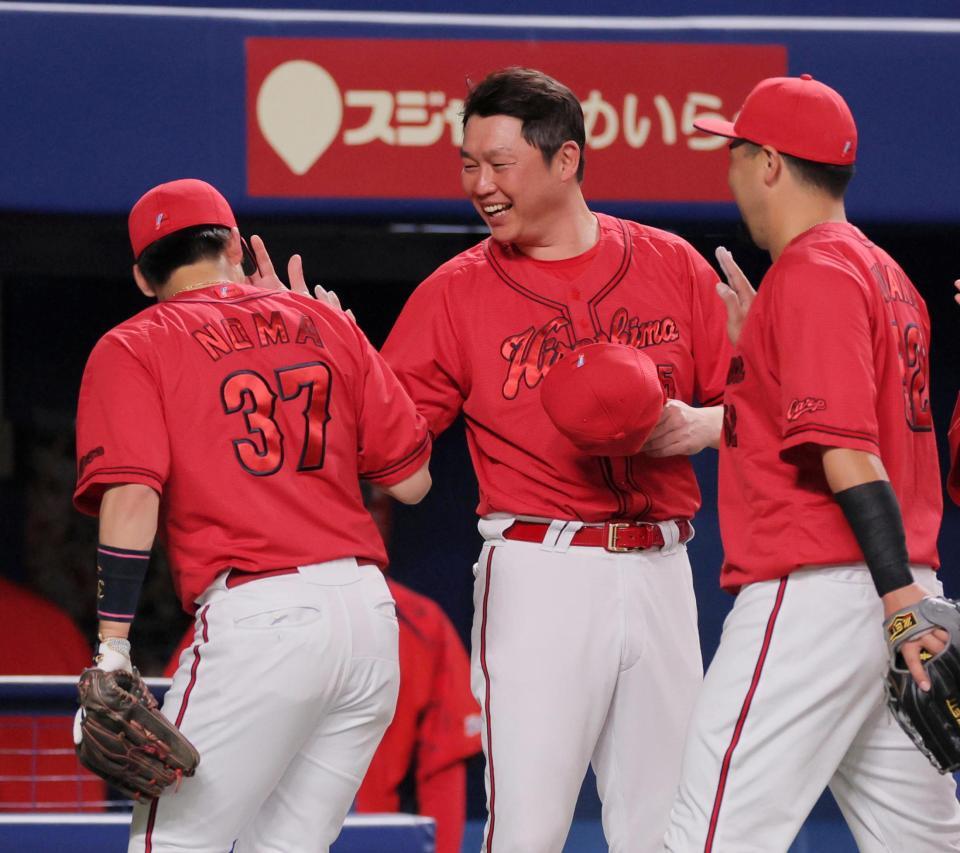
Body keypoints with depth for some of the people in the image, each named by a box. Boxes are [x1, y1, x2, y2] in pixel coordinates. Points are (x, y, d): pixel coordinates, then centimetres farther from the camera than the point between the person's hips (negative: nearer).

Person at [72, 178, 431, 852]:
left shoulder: (131, 349, 5)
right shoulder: (324, 325, 17)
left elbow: (132, 498, -10)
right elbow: (411, 480, 17)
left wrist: (112, 653, -12)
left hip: (259, 616, -5)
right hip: (370, 613, 5)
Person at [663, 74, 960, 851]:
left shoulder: (812, 274, -10)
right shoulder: (886, 275, 19)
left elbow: (849, 452, -19)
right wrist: (753, 341, 23)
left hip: (811, 591, -10)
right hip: (889, 586, 10)